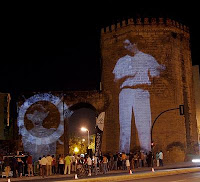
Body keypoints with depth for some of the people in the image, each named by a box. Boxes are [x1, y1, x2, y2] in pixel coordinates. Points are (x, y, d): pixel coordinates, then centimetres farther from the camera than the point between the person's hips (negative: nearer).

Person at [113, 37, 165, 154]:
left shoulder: (147, 58, 14)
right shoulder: (121, 61, 21)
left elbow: (154, 76, 8)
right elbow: (117, 81, 16)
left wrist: (159, 69, -14)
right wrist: (126, 76, -4)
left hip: (141, 92, -2)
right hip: (125, 92, 2)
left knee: (144, 122, -9)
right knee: (124, 123, -5)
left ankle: (146, 151, -8)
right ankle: (124, 152, -4)